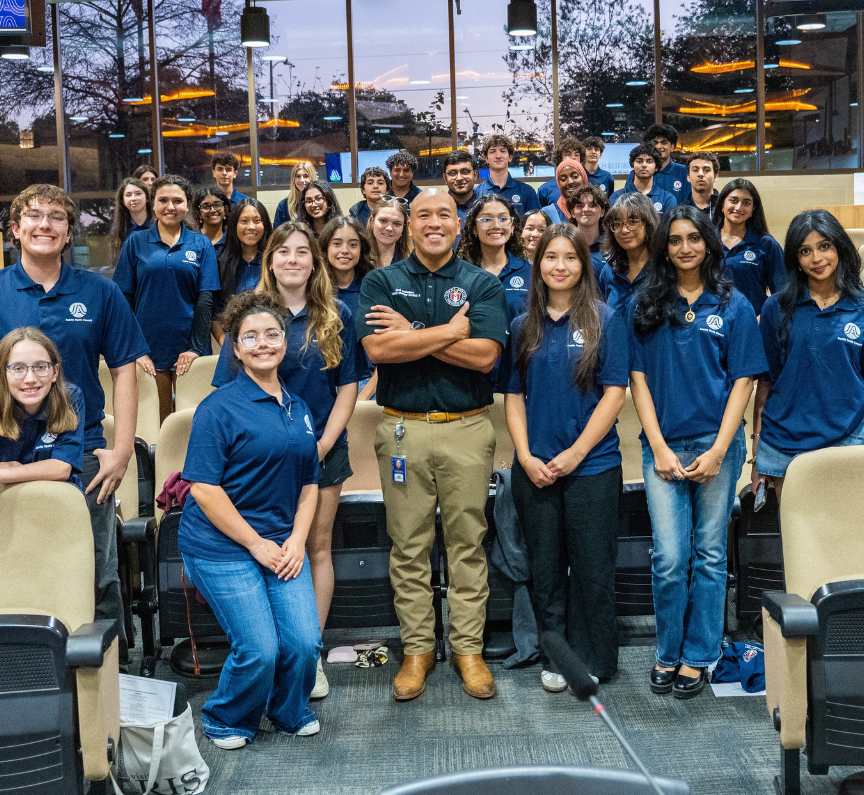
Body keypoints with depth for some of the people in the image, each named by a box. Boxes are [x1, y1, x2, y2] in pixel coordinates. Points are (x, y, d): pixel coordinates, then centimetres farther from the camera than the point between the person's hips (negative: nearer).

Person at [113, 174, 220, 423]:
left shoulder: (201, 245, 6)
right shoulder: (136, 244, 6)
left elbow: (206, 299, 0)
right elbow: (124, 299, 3)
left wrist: (196, 347, -9)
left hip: (189, 349, 0)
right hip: (149, 349, 0)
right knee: (155, 421, 4)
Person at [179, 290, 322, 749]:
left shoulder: (298, 409, 12)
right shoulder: (219, 407, -9)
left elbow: (309, 482, 16)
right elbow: (203, 488, -14)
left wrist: (296, 540, 1)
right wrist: (255, 543, -13)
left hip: (282, 544, 6)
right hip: (222, 547, -5)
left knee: (304, 642, -4)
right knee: (259, 649, -9)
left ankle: (290, 714, 27)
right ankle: (224, 722, 22)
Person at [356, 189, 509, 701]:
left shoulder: (483, 284, 4)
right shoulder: (382, 282, 6)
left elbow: (484, 354, -10)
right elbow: (378, 348, -11)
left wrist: (412, 332, -10)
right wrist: (452, 330, -10)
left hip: (467, 428, 0)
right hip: (402, 428, 1)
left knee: (468, 542, 6)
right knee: (409, 544, 7)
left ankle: (469, 648, 17)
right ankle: (418, 649, 19)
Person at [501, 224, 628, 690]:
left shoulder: (605, 320, -1)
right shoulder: (524, 327, 9)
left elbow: (614, 393, -5)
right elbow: (514, 396, 9)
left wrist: (576, 452, -12)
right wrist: (526, 456, -4)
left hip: (593, 465, -3)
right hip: (534, 470, 3)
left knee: (592, 568, 3)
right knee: (545, 568, 10)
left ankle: (592, 661, 18)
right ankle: (555, 658, 23)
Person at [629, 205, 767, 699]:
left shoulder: (733, 306, 3)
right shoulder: (645, 306, 6)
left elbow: (743, 381, 0)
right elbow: (639, 379, 4)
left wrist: (718, 451, -8)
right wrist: (659, 448, -5)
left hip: (717, 444, 0)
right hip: (663, 446, 1)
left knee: (709, 555, 6)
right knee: (669, 558, -2)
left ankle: (697, 658, 17)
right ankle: (668, 654, 15)